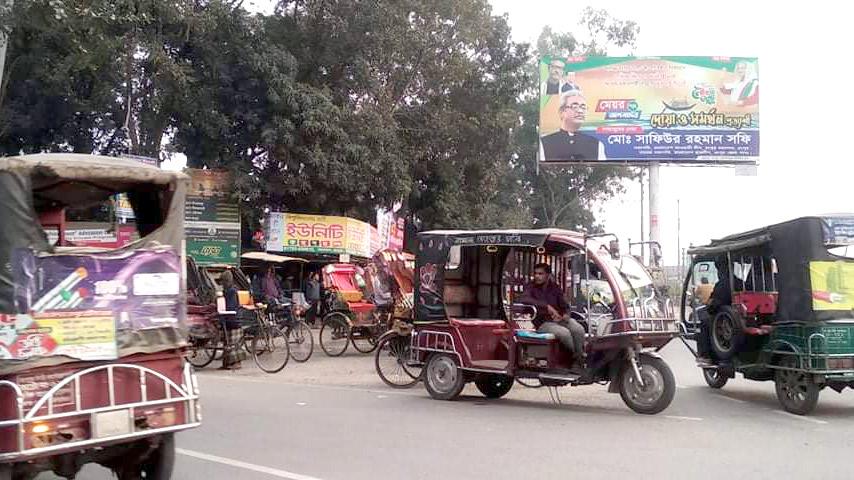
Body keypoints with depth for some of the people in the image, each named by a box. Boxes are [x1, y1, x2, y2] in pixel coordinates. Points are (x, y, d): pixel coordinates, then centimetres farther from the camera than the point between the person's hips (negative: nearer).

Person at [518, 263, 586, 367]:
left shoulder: (555, 287, 15)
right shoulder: (531, 287, 2)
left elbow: (564, 306, 17)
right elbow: (523, 299, -21)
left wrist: (565, 315, -10)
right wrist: (546, 306, -26)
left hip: (560, 319, 4)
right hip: (543, 323, -4)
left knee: (579, 329, -27)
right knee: (564, 333, -33)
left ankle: (579, 362, -15)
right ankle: (577, 357, -11)